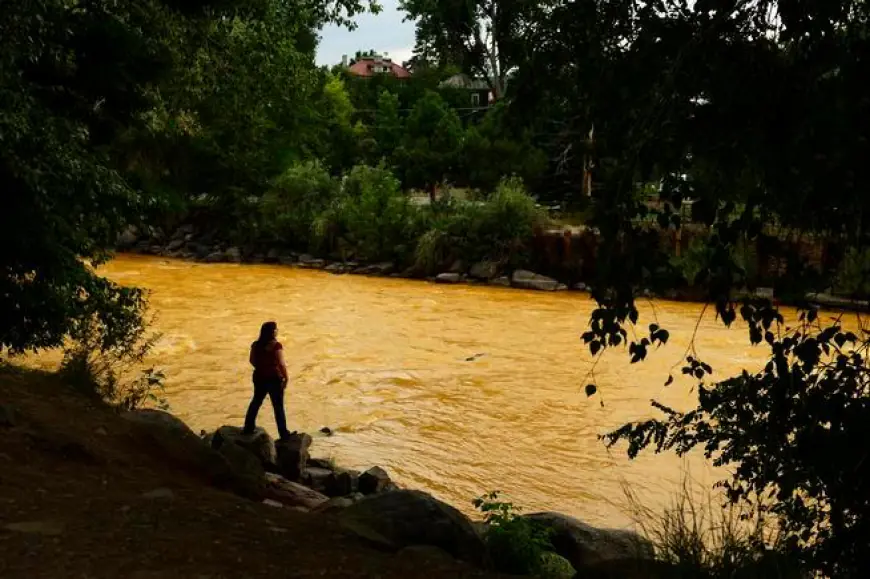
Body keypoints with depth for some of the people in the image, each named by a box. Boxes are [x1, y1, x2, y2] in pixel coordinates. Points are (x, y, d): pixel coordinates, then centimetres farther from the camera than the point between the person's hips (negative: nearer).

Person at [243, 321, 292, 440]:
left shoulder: (256, 345, -1)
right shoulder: (276, 345, -19)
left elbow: (252, 360, 9)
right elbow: (281, 364, -21)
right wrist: (286, 377, -10)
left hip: (260, 377, 5)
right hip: (274, 378, -5)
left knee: (256, 401, 23)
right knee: (278, 407, 4)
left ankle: (248, 427, 28)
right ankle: (283, 434, 8)